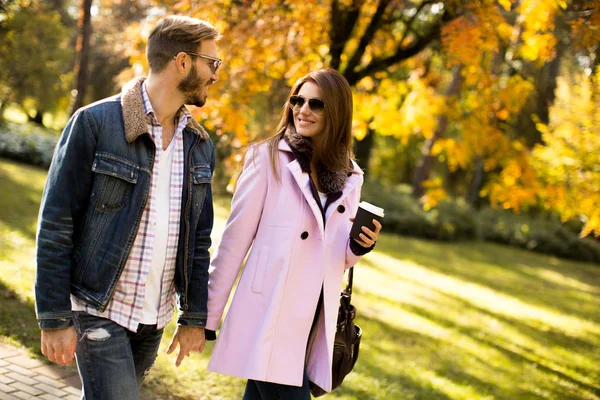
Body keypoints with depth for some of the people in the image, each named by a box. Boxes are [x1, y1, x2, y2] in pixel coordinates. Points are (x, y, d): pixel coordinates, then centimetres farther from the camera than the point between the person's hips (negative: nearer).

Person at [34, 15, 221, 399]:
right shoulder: (95, 123, -11)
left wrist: (195, 317, 9)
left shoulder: (200, 145, 6)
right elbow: (55, 225, -10)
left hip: (155, 317, 5)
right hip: (100, 310, -5)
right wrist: (55, 318, -11)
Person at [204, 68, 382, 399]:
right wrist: (209, 314, -4)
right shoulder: (268, 158, -3)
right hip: (268, 316, -5)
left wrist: (360, 247, -5)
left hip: (313, 321, 5)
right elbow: (235, 239, -4)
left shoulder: (349, 177, 10)